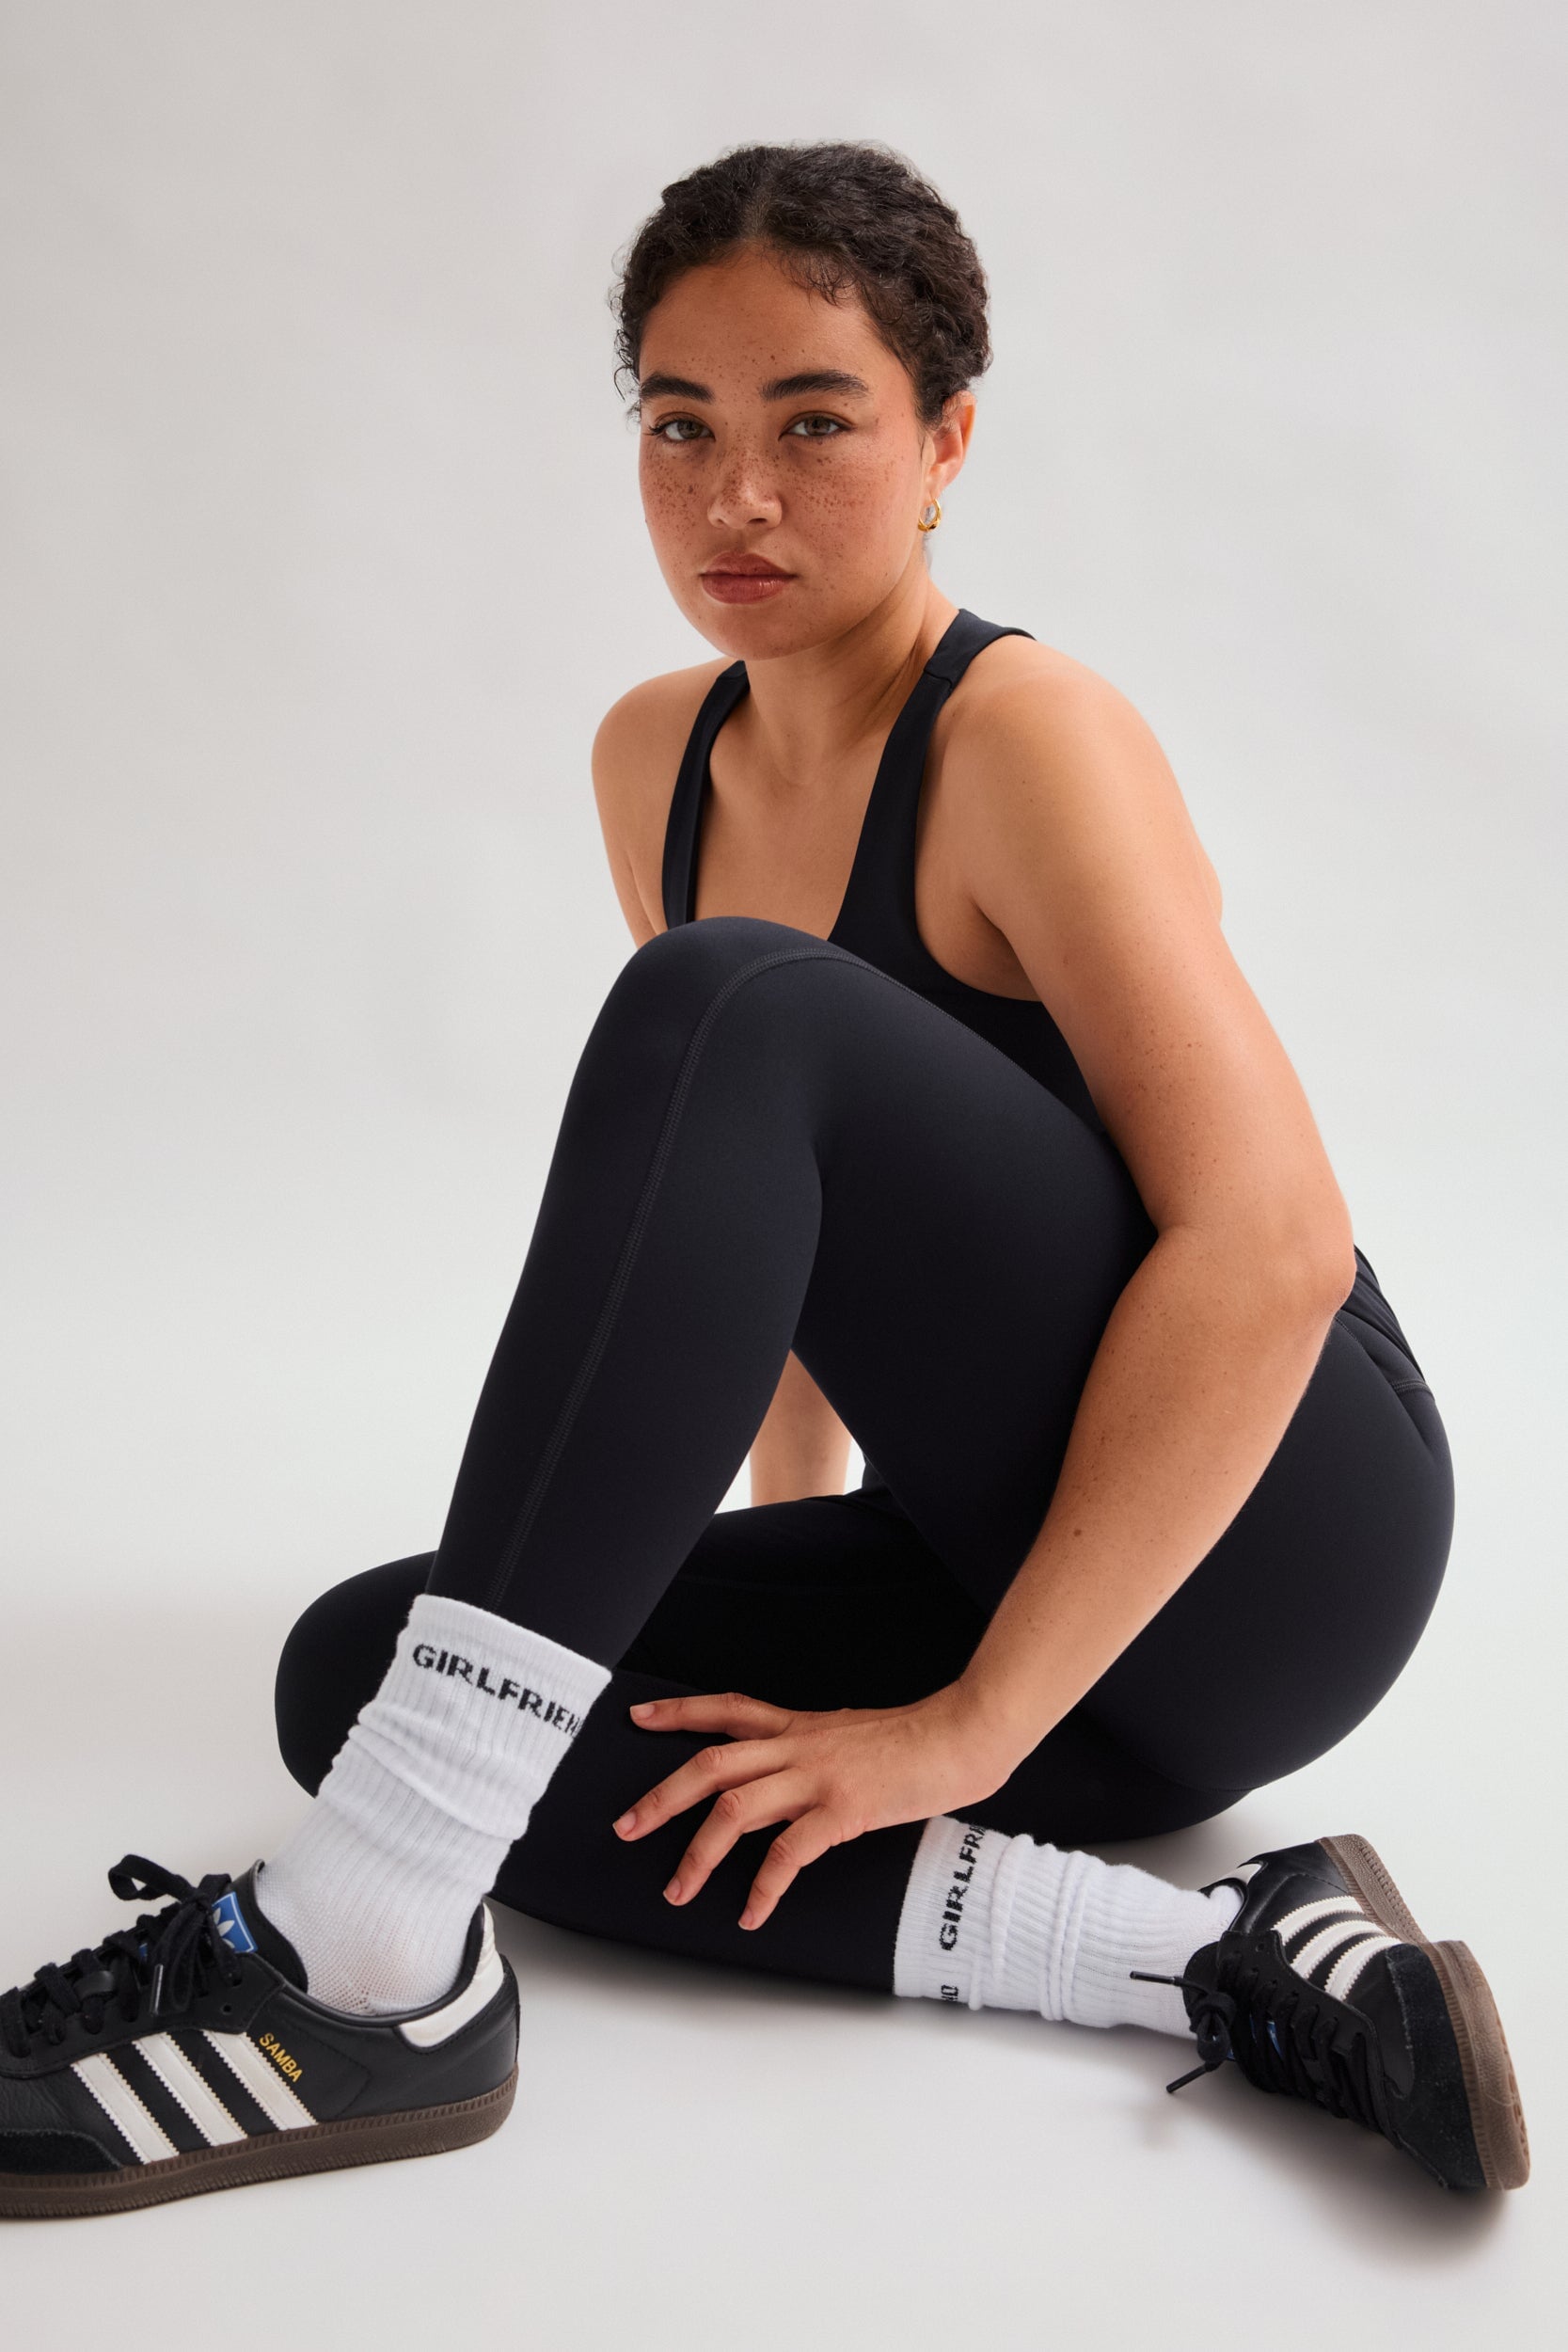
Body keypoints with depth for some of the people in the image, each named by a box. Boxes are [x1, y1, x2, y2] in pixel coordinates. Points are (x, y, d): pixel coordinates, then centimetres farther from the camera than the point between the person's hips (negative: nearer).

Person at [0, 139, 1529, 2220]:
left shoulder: (1028, 738, -13)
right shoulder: (658, 758, 8)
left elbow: (1272, 1244, -24)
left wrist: (966, 1723, -23)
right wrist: (789, 1528, 13)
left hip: (1265, 1536, -7)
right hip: (1021, 1560, 8)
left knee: (724, 1014, -28)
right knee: (362, 1668, -13)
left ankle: (369, 1959, -31)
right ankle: (1218, 1961, -21)